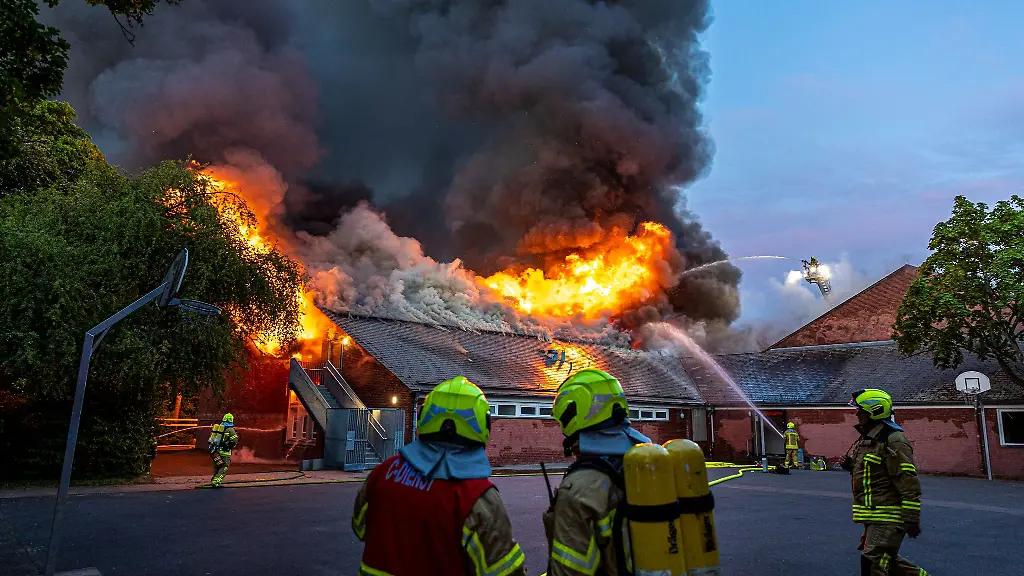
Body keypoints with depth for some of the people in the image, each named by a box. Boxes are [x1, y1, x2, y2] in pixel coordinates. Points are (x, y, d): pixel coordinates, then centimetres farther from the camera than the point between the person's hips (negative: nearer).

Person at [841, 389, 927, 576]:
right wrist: (851, 465, 6)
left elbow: (909, 484, -20)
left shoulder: (893, 440, -18)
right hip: (874, 517, 10)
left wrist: (911, 520, -20)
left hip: (888, 519, -10)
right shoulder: (867, 439, 12)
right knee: (887, 560, 21)